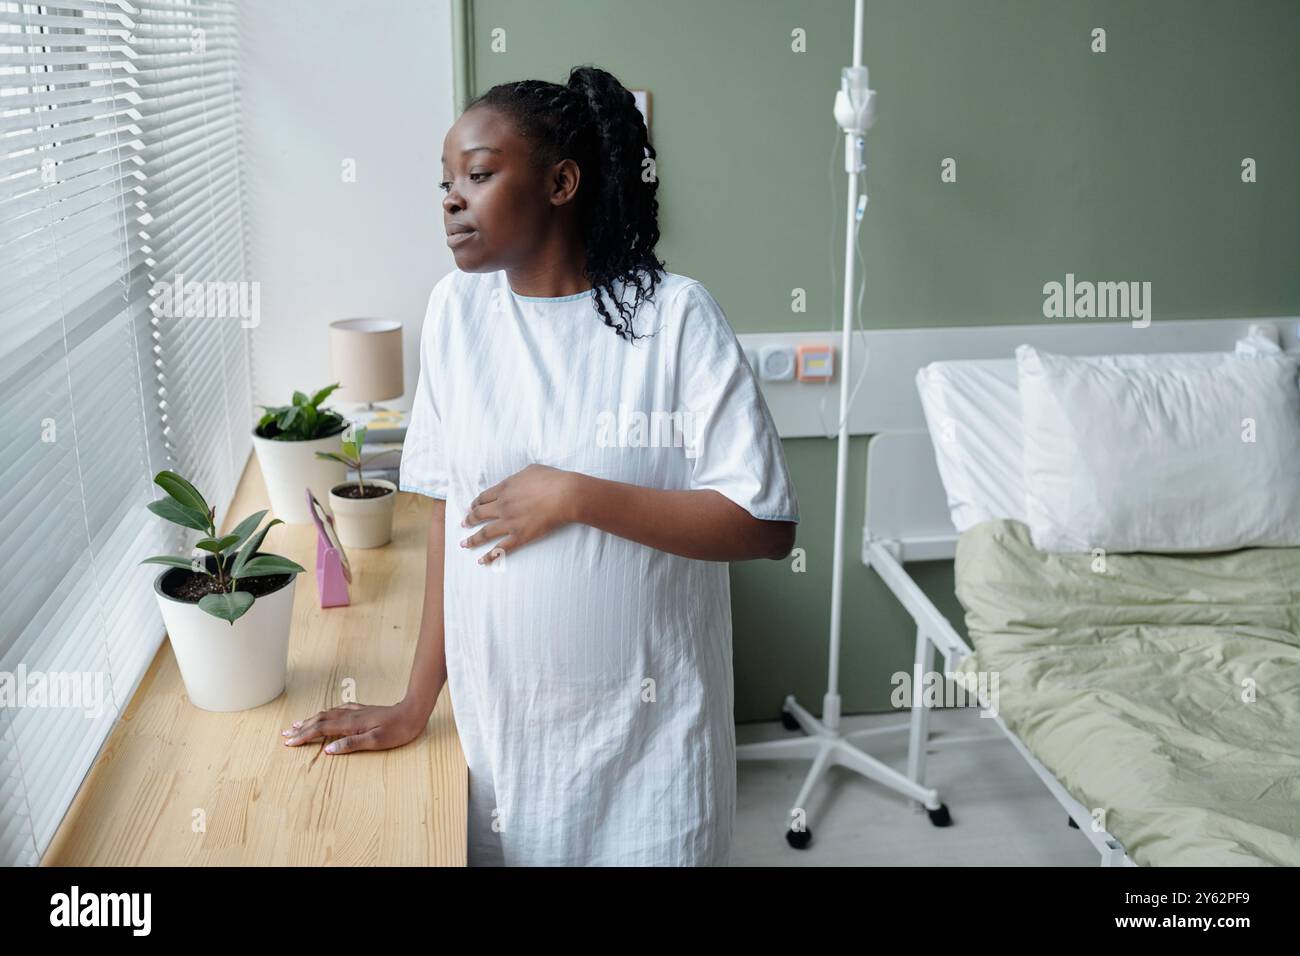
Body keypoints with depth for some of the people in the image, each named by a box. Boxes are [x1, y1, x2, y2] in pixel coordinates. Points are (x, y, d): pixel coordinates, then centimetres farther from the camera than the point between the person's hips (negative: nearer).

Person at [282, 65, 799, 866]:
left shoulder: (675, 316, -13)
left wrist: (573, 495, -21)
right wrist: (417, 704, 2)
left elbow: (767, 525, -16)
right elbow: (451, 511, 1)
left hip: (646, 725, -3)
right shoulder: (457, 308, -2)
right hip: (499, 721, 3)